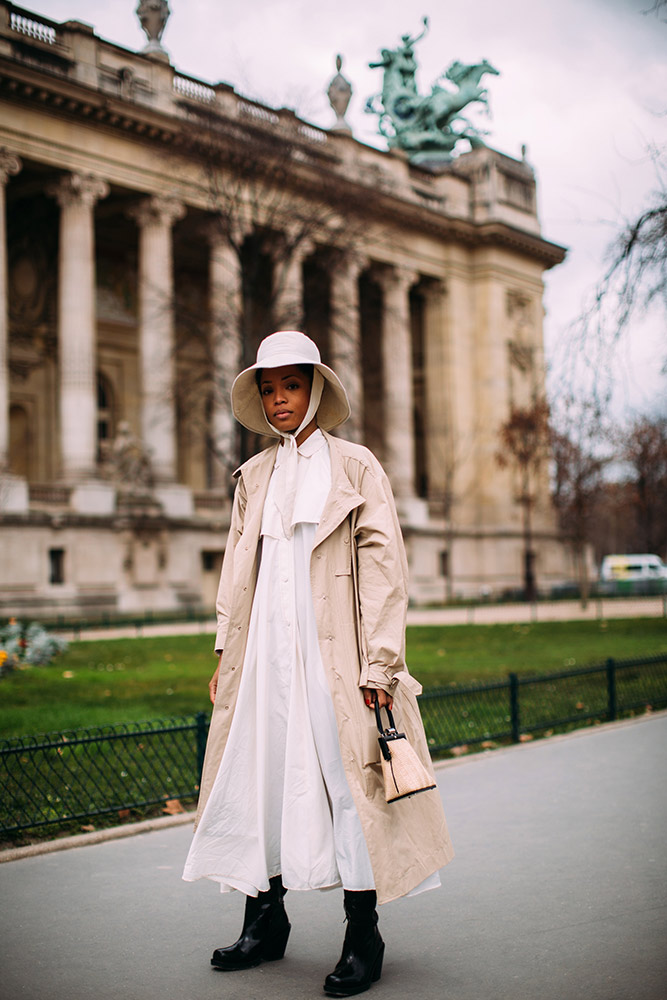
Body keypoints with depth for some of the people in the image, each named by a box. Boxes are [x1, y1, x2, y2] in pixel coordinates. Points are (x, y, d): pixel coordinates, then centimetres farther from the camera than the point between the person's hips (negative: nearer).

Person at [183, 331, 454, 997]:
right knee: (255, 775, 5)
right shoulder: (254, 477, 15)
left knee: (348, 778, -4)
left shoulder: (356, 467, 2)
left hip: (334, 650, -4)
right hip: (265, 649, 4)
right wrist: (225, 655, 12)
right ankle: (265, 921, 22)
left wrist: (378, 663, -11)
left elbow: (384, 567, -4)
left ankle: (362, 940, 8)